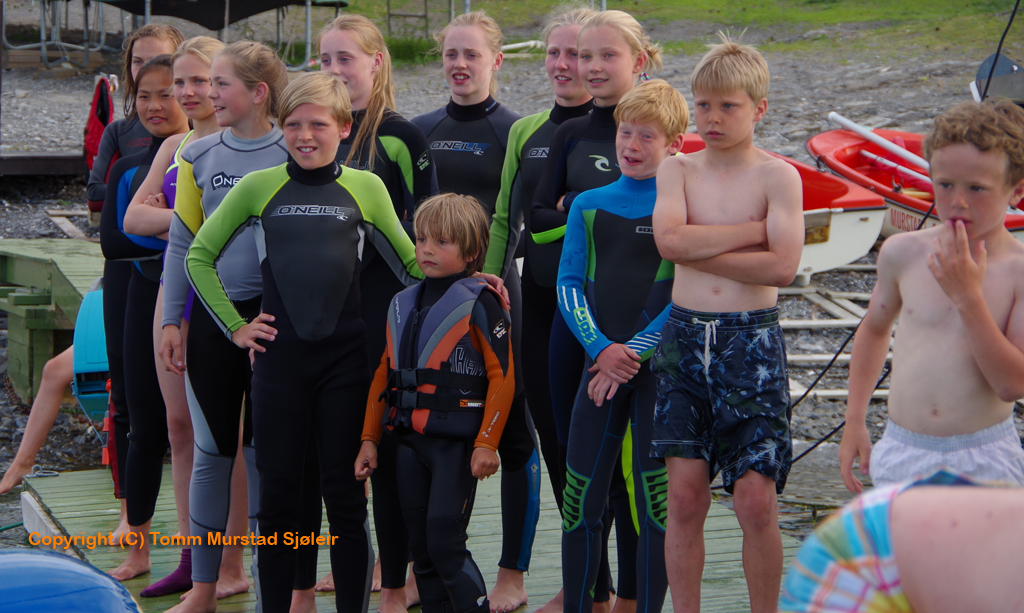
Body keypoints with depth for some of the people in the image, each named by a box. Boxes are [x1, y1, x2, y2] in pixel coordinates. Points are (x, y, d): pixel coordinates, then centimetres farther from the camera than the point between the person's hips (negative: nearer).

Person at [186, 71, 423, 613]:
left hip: (345, 358, 0)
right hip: (279, 356, 1)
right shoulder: (258, 187, 4)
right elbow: (198, 256, 11)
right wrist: (234, 326, 6)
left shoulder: (365, 188, 4)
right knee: (278, 493, 5)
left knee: (344, 494, 4)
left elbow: (411, 264, 16)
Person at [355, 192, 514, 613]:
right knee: (420, 547, 9)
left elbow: (502, 376, -12)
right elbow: (384, 376, 18)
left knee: (445, 542, -11)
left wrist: (486, 442, -16)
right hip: (409, 440, 7)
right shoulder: (402, 305, 13)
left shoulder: (479, 304, -8)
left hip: (457, 441, -7)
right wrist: (370, 439, 15)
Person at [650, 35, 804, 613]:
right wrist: (751, 230, -11)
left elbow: (782, 266, -14)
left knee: (757, 499, -5)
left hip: (752, 341, -2)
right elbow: (669, 239, -12)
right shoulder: (678, 170, 7)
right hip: (685, 336, 3)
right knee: (685, 496, 1)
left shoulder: (778, 176, -1)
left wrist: (698, 251, -10)